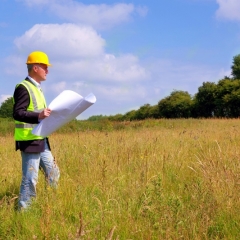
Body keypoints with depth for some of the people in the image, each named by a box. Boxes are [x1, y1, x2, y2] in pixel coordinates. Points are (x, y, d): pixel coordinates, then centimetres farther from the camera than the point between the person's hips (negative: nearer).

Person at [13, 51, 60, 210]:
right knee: (30, 178, -5)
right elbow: (17, 113, -22)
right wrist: (38, 116, -34)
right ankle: (24, 210, 6)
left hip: (41, 140, 10)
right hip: (30, 141, -10)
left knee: (53, 173, 14)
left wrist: (47, 115, 12)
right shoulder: (24, 88, -13)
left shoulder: (36, 88, 17)